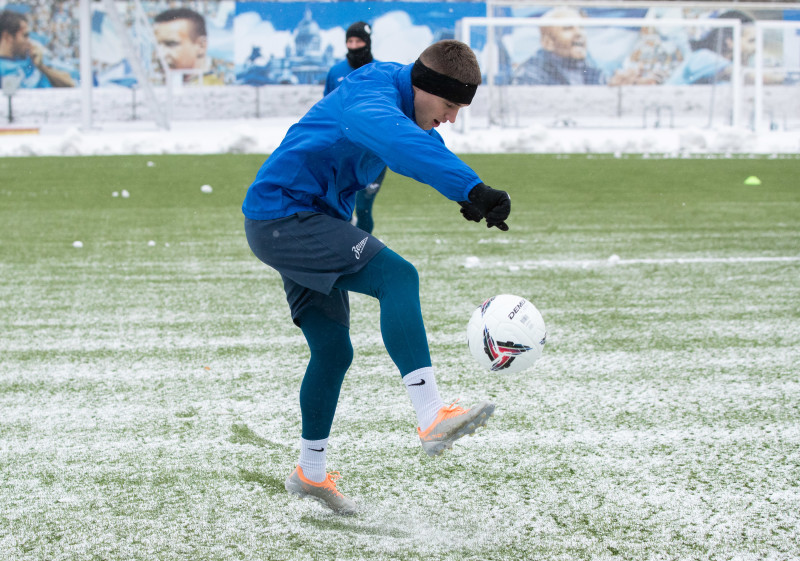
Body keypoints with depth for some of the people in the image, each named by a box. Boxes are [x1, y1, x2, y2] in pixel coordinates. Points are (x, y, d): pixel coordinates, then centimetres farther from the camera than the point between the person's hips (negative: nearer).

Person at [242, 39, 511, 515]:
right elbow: (401, 142, -46)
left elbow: (425, 145, 33)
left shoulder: (399, 99, 10)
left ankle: (311, 473, 30)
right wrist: (472, 188, -58)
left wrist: (468, 199, 21)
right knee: (397, 276, -26)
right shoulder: (375, 97, -22)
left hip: (297, 223, 11)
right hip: (283, 214, -11)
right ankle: (432, 418, -37)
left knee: (333, 350, 15)